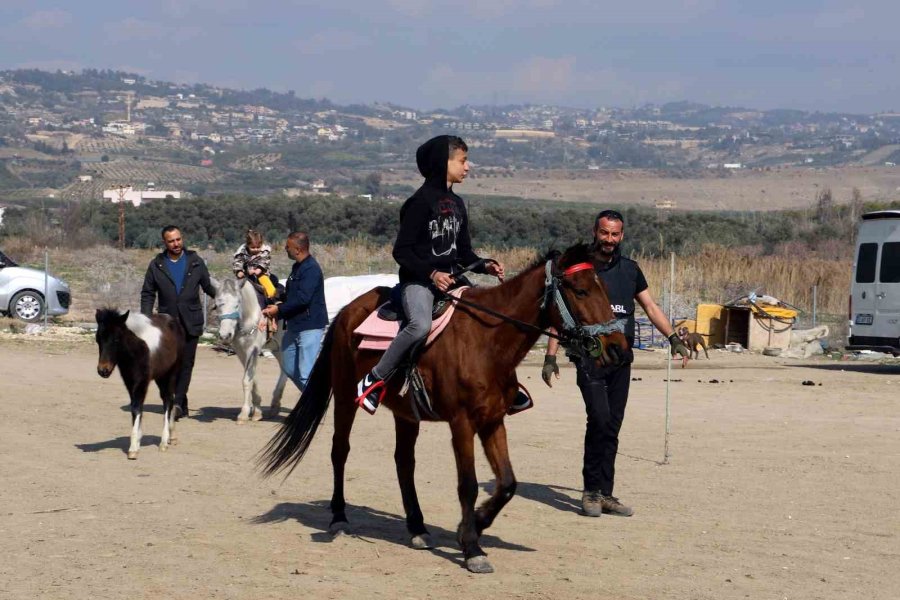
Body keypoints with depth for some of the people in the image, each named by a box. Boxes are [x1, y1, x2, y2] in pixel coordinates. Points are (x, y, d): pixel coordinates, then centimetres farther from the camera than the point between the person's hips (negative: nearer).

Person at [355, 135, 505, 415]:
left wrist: (485, 266, 2)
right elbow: (401, 251, -11)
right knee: (421, 324, -35)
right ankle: (374, 380, -23)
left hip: (448, 279, 9)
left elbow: (464, 253, 21)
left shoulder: (457, 204, 17)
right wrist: (431, 273, -22)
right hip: (418, 281, -9)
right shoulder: (421, 201, -8)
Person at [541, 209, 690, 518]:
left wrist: (673, 337, 6)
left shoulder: (630, 270, 13)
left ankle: (605, 494, 12)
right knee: (600, 420, -17)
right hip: (590, 356, -5)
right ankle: (591, 492, -7)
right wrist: (550, 357, -8)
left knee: (612, 427, 6)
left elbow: (650, 307, 18)